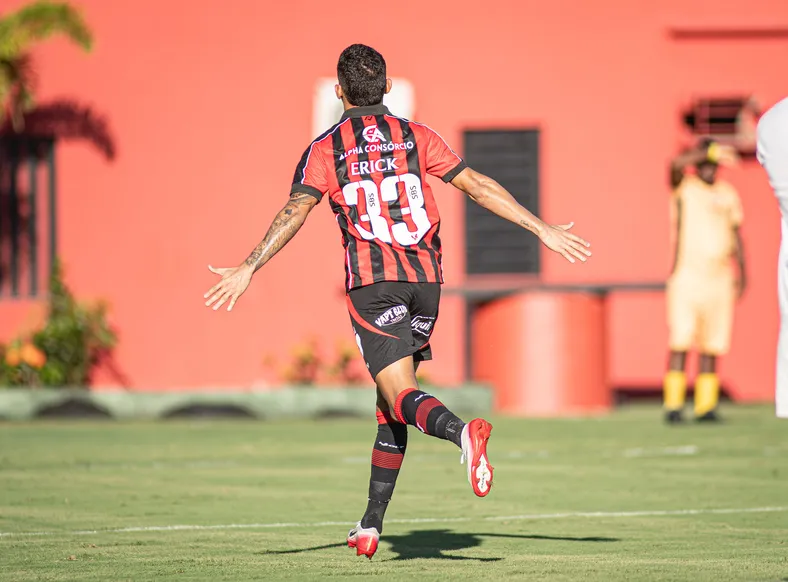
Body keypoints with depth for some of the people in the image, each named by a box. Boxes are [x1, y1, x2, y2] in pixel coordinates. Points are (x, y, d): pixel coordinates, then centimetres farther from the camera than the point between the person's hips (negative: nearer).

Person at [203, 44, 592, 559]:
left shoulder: (325, 149, 2)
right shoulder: (415, 136, 9)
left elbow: (293, 213, -10)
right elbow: (478, 186, 6)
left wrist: (248, 270, -12)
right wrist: (544, 230, 9)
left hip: (372, 279, -4)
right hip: (425, 275, 4)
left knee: (400, 395, -11)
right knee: (392, 402, 12)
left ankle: (463, 432, -45)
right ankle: (371, 525, 14)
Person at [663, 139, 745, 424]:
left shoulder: (728, 194, 14)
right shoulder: (684, 187, 0)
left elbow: (735, 234, 18)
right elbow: (677, 164, -21)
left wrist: (742, 271, 10)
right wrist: (712, 151, -29)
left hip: (719, 278, 4)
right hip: (687, 274, -4)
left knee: (712, 346, 2)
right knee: (681, 341, -12)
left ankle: (705, 406, 4)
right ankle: (673, 405, -12)